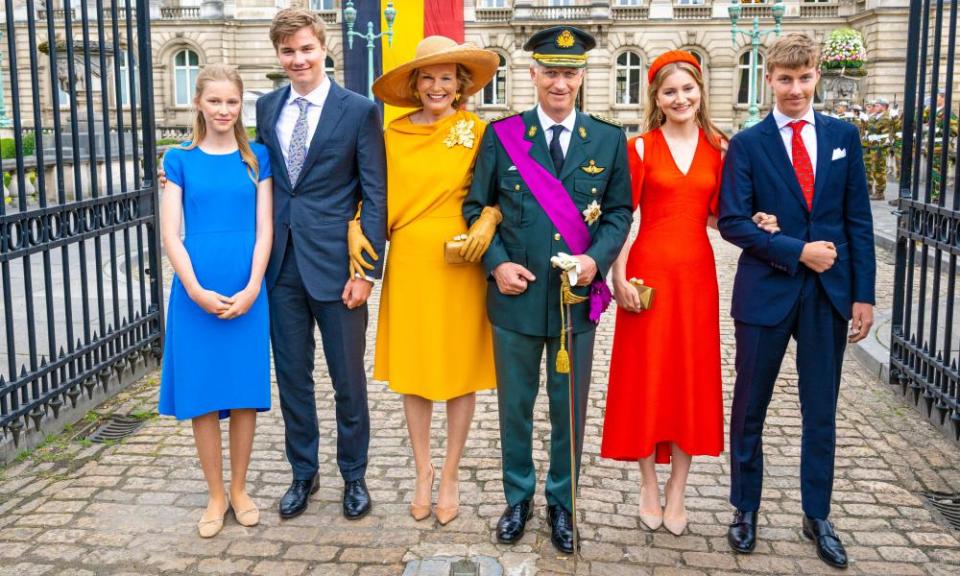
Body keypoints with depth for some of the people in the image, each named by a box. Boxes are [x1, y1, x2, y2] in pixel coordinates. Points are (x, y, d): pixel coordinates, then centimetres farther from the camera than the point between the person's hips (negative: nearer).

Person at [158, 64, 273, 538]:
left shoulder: (256, 158, 5)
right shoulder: (180, 159, 4)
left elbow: (264, 229, 1)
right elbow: (170, 233, -1)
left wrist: (251, 288, -11)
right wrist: (196, 290, -12)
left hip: (246, 292, 0)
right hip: (195, 293, 0)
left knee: (245, 391, 6)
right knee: (201, 394, 5)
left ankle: (239, 489, 23)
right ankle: (216, 495, 20)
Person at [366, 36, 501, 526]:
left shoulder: (476, 131, -1)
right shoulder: (394, 134, 5)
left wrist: (489, 219, -17)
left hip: (458, 264, -2)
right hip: (408, 263, 2)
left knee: (460, 369, 5)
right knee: (412, 368, 8)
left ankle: (450, 473, 22)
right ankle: (422, 470, 25)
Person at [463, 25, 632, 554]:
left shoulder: (609, 140, 3)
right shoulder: (501, 135, 1)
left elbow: (619, 211, 5)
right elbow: (477, 206, 4)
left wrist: (596, 258, -12)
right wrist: (496, 263, -10)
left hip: (578, 297, 1)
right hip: (515, 295, 0)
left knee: (569, 408, 11)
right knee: (515, 406, 12)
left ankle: (562, 504, 29)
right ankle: (518, 498, 32)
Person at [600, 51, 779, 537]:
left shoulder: (717, 148, 8)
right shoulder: (640, 147, -1)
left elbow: (717, 215, 12)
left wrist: (754, 223, -6)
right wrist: (619, 276, -12)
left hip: (697, 274, 3)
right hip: (648, 272, -3)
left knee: (691, 377, 6)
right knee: (645, 377, 3)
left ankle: (677, 492, 20)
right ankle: (649, 487, 19)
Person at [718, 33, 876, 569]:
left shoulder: (844, 136, 5)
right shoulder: (747, 143, -1)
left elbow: (859, 220, 4)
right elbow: (732, 220, -9)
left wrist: (864, 294, -1)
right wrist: (797, 252, -16)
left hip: (829, 293, 2)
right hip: (766, 292, -2)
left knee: (822, 411, 11)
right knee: (750, 409, 8)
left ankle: (818, 516, 26)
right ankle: (746, 510, 25)